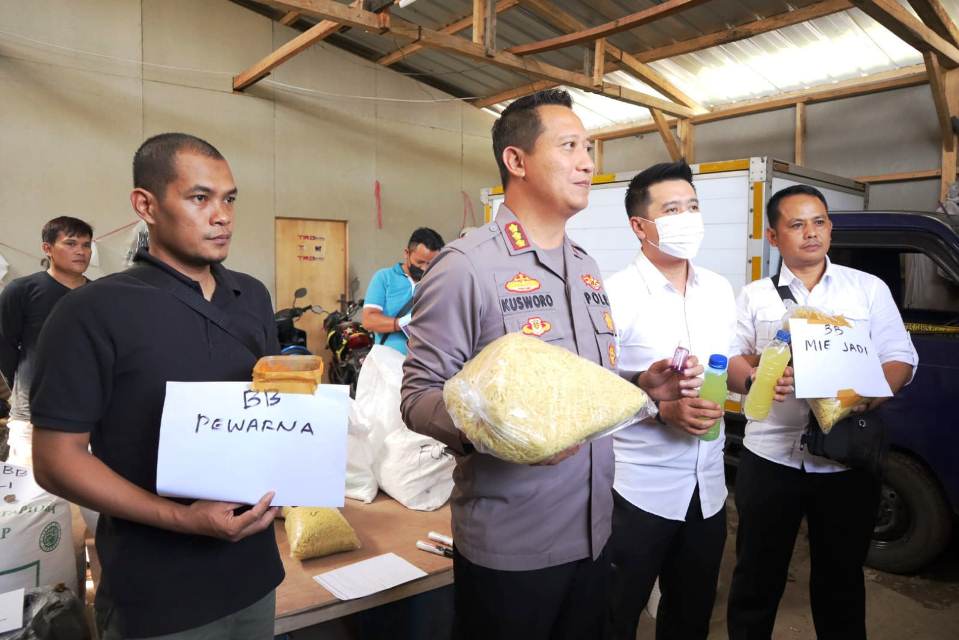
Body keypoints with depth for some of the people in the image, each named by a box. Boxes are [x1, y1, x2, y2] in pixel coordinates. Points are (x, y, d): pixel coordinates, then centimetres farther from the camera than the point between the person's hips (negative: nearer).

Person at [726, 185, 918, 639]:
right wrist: (754, 378, -20)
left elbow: (900, 358, 3)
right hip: (769, 459, 0)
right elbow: (730, 361, 3)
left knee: (840, 580, 15)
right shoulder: (754, 296, 8)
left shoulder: (870, 288, 7)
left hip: (848, 462, 0)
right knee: (757, 577, 10)